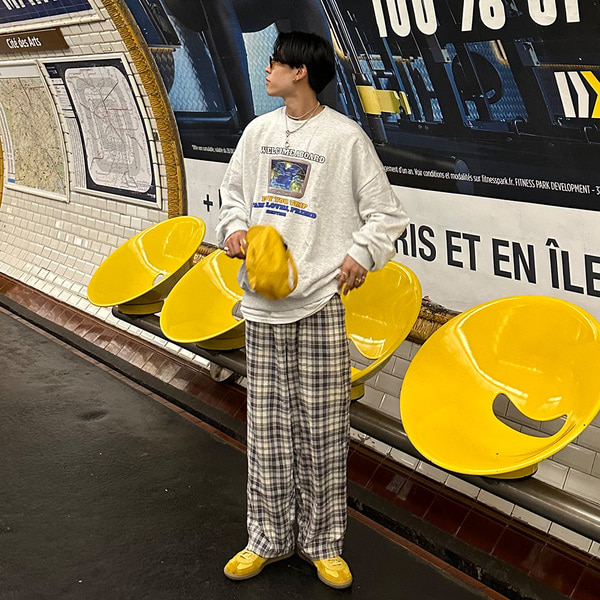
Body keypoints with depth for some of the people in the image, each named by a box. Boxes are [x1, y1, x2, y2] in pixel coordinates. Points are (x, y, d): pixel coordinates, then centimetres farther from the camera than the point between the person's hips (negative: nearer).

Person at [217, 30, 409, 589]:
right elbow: (233, 190, 21)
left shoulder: (347, 137, -4)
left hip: (320, 301, -4)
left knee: (322, 428, 3)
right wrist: (233, 228, 2)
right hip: (263, 299, 5)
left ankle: (322, 543, 20)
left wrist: (362, 253, -15)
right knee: (267, 425, 11)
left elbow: (385, 212, 0)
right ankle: (268, 537, 25)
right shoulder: (258, 131, 11)